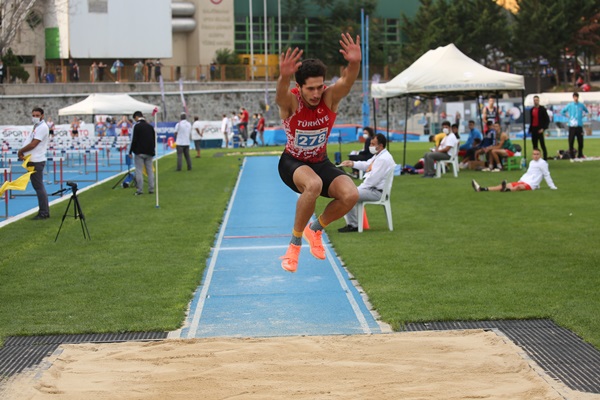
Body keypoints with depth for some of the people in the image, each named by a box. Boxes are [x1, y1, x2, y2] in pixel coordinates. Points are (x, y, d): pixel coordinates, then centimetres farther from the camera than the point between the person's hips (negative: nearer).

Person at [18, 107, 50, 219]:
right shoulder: (36, 127, 17)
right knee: (38, 186, 13)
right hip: (33, 160, 10)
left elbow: (33, 144, -19)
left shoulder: (42, 127, -13)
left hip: (37, 161, -10)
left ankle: (43, 213, -3)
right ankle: (44, 212, 18)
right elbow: (29, 142, 15)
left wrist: (20, 151, -7)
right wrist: (22, 153, -2)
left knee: (39, 187, -7)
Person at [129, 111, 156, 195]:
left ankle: (139, 190, -4)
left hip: (139, 152, -6)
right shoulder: (150, 126, 11)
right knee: (150, 171, 10)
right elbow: (154, 140, 15)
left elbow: (134, 140, -12)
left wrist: (131, 151, -5)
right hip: (149, 153, 6)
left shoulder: (136, 126, -9)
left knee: (139, 171, -2)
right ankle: (151, 189, 11)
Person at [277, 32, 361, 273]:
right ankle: (295, 242, -17)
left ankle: (315, 229, 8)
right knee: (313, 184, -38)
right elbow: (281, 94, -48)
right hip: (292, 163, -3)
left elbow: (347, 81, -38)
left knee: (350, 194, -23)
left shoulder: (330, 98, -17)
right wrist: (284, 77, -72)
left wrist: (354, 64, -61)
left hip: (320, 162, 4)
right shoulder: (291, 102, -24)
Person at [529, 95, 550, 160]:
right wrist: (530, 130, 12)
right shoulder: (531, 110, 12)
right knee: (534, 145, 6)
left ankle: (545, 158, -6)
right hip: (533, 129, 6)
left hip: (540, 130, -6)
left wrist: (543, 128, -14)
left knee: (542, 145, -8)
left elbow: (547, 120, -6)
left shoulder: (542, 109, -4)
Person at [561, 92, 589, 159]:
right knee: (571, 141, -4)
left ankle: (580, 154, 14)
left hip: (579, 125, 1)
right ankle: (572, 155, 1)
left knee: (580, 141, 2)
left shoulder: (581, 105, 5)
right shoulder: (569, 105, 2)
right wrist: (568, 117, 3)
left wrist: (582, 116, 9)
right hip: (572, 126, -1)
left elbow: (586, 111, 22)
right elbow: (562, 112, 11)